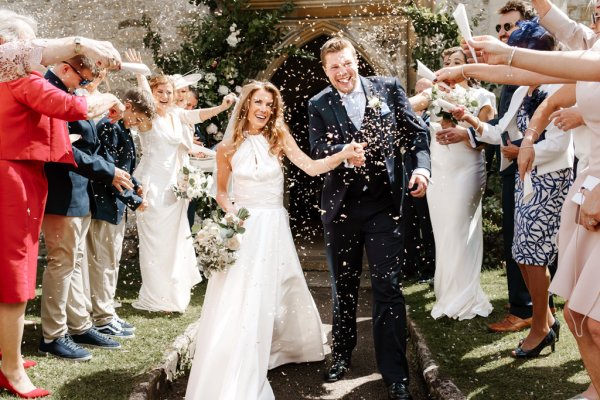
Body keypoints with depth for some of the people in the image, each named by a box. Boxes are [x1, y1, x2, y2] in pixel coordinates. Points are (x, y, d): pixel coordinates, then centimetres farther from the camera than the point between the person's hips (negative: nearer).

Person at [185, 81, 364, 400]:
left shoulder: (279, 138, 1)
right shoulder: (227, 148, 1)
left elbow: (312, 167, -9)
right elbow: (220, 191, 12)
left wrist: (344, 153, -24)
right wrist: (230, 210, -8)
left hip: (273, 227, 1)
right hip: (242, 228, 0)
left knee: (271, 295, 12)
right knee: (237, 299, -2)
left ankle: (277, 348, 37)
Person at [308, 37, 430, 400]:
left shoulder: (388, 88, 2)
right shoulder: (319, 104, 3)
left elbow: (416, 130, 2)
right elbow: (317, 150, -8)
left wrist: (421, 165, -15)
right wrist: (344, 152, -28)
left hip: (385, 202, -2)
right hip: (341, 206, 2)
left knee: (388, 288, -2)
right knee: (343, 286, 16)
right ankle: (342, 354, 36)